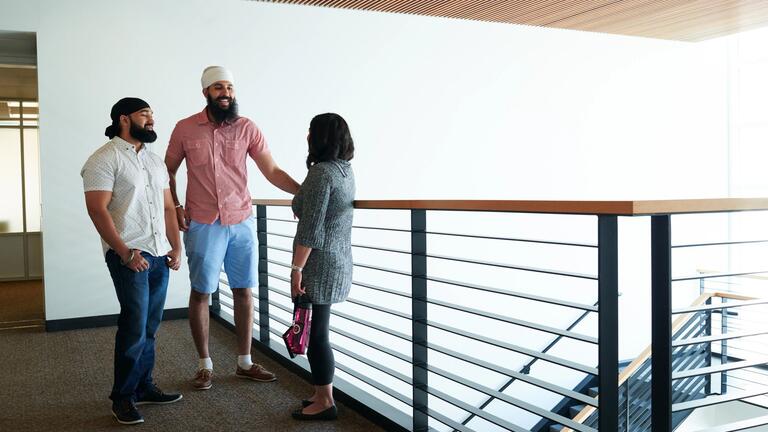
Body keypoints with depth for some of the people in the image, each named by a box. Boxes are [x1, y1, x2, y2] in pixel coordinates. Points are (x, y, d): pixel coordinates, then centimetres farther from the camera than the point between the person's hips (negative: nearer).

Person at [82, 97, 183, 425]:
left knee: (149, 327, 10)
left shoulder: (155, 161, 18)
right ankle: (122, 396, 6)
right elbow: (98, 209, -13)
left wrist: (176, 247, 10)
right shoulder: (104, 159, -6)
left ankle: (143, 387, 21)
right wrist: (125, 252, -19)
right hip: (129, 255, -7)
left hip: (159, 255, 7)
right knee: (135, 326, -8)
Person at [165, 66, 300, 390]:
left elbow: (272, 171, -3)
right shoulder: (185, 129, -1)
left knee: (244, 291, 8)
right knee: (201, 293, 5)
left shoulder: (247, 128, 1)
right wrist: (175, 207, -2)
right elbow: (168, 171, 10)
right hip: (203, 226, -2)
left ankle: (244, 362, 21)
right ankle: (205, 365, 19)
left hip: (242, 223, 2)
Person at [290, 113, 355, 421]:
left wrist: (296, 269, -16)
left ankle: (324, 402, 11)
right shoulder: (346, 170, 11)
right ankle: (323, 394, 26)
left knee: (315, 334, 1)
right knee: (318, 332, 16)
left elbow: (310, 230, -20)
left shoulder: (321, 172, -17)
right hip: (338, 263, 9)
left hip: (319, 267, -9)